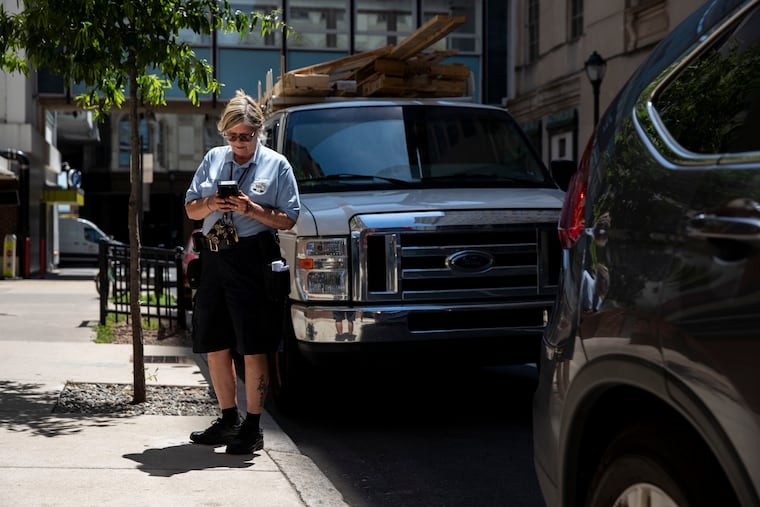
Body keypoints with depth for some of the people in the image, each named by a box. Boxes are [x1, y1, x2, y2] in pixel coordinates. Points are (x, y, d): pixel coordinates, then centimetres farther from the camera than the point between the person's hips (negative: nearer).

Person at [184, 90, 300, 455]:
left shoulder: (276, 164, 2)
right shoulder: (213, 159, 14)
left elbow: (288, 219, -3)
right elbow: (190, 209, 16)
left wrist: (253, 210, -17)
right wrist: (210, 205, -5)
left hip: (253, 258, -5)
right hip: (213, 257, 5)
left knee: (253, 349, -5)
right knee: (215, 346, 10)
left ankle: (252, 427, 3)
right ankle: (228, 419, 24)